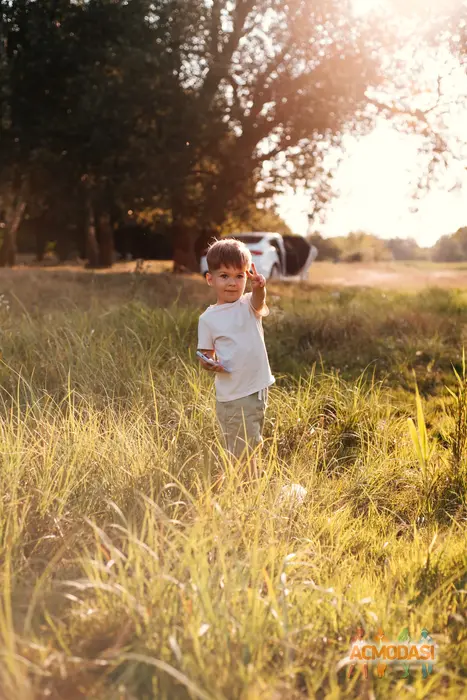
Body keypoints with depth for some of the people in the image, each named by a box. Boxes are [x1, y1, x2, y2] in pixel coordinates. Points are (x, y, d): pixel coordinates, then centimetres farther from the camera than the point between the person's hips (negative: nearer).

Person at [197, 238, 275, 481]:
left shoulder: (248, 304, -1)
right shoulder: (208, 319, -5)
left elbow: (258, 302, -25)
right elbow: (206, 355, 2)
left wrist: (259, 288, -48)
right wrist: (210, 364, -21)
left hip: (259, 389, 4)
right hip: (233, 396, -4)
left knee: (251, 447, 20)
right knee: (244, 452, -1)